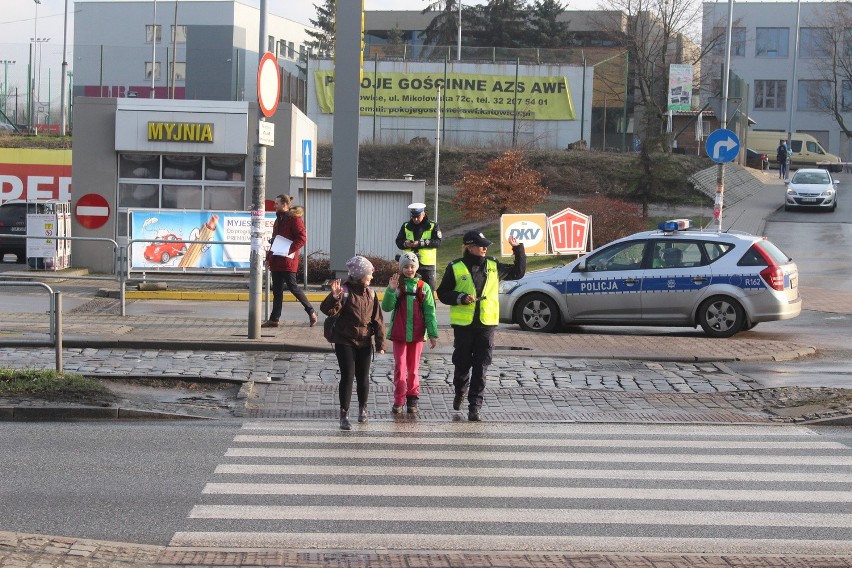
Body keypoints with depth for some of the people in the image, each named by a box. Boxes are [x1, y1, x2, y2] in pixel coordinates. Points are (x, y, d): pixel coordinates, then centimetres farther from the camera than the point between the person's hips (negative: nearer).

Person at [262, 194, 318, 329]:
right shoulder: (278, 220, 19)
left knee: (292, 286, -6)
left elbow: (302, 238, -17)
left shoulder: (294, 219, -9)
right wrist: (269, 258, 20)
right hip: (276, 260, 9)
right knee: (277, 289, 8)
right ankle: (274, 319, 9)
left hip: (288, 260, -9)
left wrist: (289, 250, -24)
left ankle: (311, 311, 8)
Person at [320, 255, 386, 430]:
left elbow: (377, 319, 7)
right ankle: (344, 415, -2)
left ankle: (362, 408, 32)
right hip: (345, 342, -4)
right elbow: (328, 310, -20)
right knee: (347, 377, -8)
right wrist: (334, 296, -39)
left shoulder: (370, 294, 6)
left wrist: (380, 343, 1)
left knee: (363, 377, 10)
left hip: (365, 342, 4)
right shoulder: (345, 291, -10)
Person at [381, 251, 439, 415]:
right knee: (400, 367, 0)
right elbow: (387, 307, -10)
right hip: (399, 333, -1)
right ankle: (398, 400, 6)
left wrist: (433, 334, -1)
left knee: (413, 368, 8)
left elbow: (430, 312, 3)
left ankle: (412, 398, 16)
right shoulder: (397, 286, 0)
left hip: (417, 334, 1)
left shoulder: (423, 287, 2)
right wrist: (391, 290, -24)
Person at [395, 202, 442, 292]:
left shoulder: (433, 226, 1)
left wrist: (421, 243, -22)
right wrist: (405, 244, -17)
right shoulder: (406, 226, 11)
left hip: (427, 264, -3)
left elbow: (438, 242, -11)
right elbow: (398, 242, 6)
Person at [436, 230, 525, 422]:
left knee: (481, 368, -4)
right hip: (463, 325, -2)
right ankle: (460, 393, 37)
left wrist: (518, 249, 10)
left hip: (486, 324, 2)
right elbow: (442, 293, 2)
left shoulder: (493, 266, 8)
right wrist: (461, 298, -13)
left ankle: (474, 407, -3)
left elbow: (518, 272, 20)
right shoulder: (455, 268, -1)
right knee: (462, 364, 9)